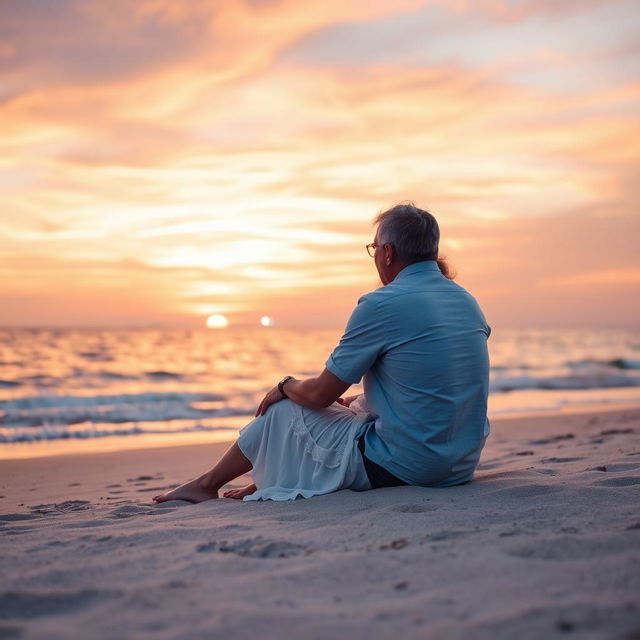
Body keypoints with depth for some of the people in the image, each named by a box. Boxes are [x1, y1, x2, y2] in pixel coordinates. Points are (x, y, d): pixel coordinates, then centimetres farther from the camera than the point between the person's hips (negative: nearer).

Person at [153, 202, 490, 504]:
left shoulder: (381, 305, -15)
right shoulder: (467, 301, 9)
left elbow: (320, 394, -10)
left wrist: (285, 386, 12)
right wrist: (355, 400, 25)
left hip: (403, 466, -8)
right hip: (462, 464, 8)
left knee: (283, 411, 10)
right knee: (357, 405, 27)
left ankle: (207, 484, 31)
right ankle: (263, 485, 36)